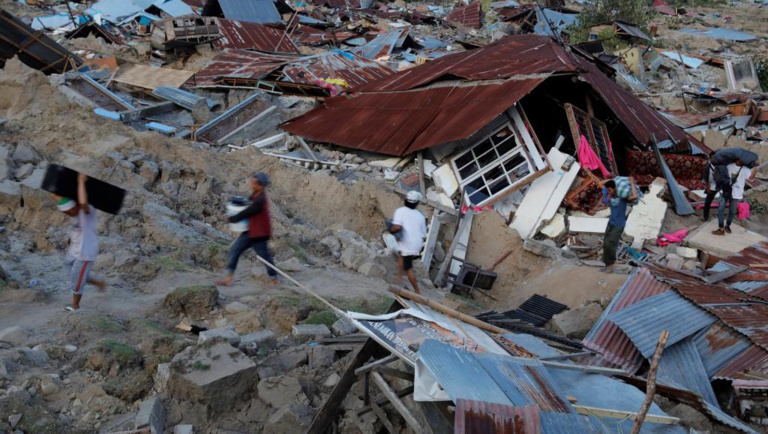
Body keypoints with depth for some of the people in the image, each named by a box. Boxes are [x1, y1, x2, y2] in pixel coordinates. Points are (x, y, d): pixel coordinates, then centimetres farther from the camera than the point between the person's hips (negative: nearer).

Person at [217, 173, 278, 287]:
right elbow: (248, 210, 18)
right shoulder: (255, 195, 5)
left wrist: (231, 219, -9)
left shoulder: (260, 201, -26)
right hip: (250, 231, 9)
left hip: (259, 234, -9)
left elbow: (246, 213, -23)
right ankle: (228, 278, 5)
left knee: (265, 256, 5)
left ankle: (274, 280, 23)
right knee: (235, 249, 4)